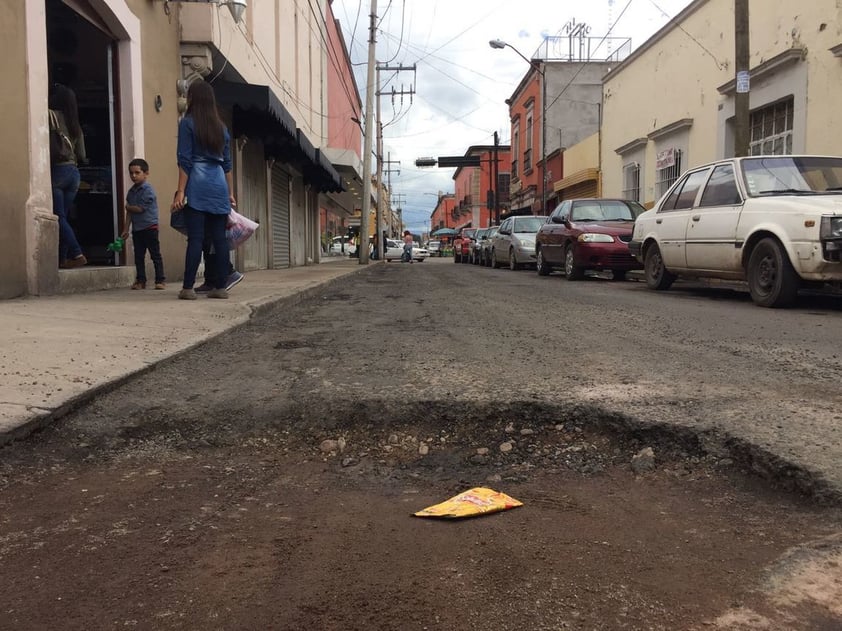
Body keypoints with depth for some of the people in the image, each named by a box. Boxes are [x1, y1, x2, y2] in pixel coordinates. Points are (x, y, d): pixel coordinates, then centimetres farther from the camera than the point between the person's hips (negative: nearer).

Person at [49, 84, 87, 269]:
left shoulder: (52, 115, -2)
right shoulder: (75, 124, 16)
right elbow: (82, 156, 11)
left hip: (57, 170, -7)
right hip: (74, 172, 7)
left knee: (58, 217, -7)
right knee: (63, 217, 8)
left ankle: (77, 254, -17)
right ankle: (62, 259, 7)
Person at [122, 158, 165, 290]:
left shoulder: (148, 190, -11)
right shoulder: (131, 191, 12)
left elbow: (140, 208, -16)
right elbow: (129, 213, 13)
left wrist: (128, 207, 2)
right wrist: (126, 229, 10)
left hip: (149, 227, -7)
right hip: (136, 229, 7)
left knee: (155, 255, -2)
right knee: (138, 256, 8)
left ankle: (160, 280, 2)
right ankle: (140, 280, 13)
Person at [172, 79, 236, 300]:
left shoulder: (187, 123, 1)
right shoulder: (221, 126, 16)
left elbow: (185, 160, -6)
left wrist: (180, 191, -6)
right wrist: (230, 193, 19)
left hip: (198, 185, -4)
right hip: (219, 185, 5)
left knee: (195, 237, -7)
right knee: (219, 237, 4)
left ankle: (188, 287, -7)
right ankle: (220, 286, 6)